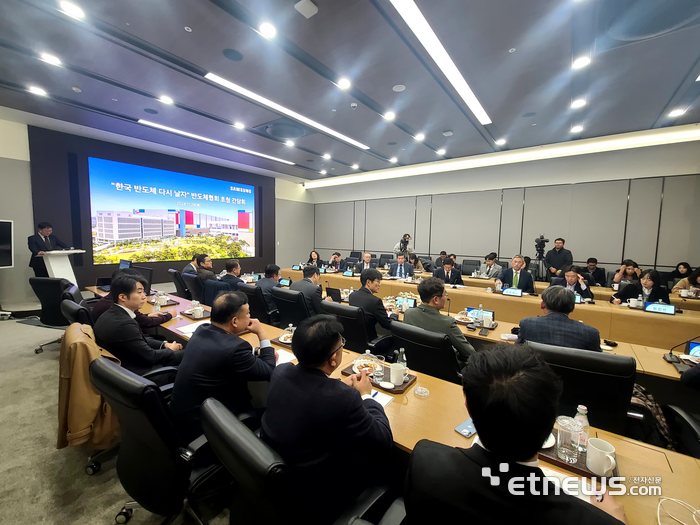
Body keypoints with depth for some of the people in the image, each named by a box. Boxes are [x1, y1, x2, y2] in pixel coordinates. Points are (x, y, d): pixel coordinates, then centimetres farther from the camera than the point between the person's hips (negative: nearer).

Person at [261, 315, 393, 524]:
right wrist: (365, 395, -6)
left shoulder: (281, 371, -16)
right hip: (313, 496, -5)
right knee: (381, 459, 14)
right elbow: (384, 442, -18)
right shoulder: (343, 397, -34)